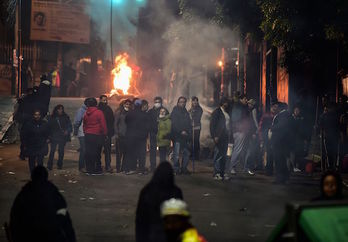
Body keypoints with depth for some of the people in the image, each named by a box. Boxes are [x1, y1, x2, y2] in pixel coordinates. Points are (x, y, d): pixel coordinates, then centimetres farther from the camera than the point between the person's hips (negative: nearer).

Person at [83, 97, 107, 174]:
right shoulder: (99, 113, -10)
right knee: (97, 153, 0)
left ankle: (89, 169, 9)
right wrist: (105, 134, 2)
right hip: (97, 136, -4)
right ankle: (97, 170, 2)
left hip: (87, 135, 4)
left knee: (88, 153, 6)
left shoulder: (86, 113, 6)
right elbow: (103, 125, -9)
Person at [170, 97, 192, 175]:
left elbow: (189, 124, 19)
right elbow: (174, 124, -11)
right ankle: (176, 169, 0)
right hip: (177, 136, -6)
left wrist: (189, 132, 3)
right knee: (176, 154, -6)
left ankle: (184, 168, 12)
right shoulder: (175, 112, -2)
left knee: (186, 153, 4)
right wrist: (181, 132, -17)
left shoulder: (186, 113, 18)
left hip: (185, 136, 6)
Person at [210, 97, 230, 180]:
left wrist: (229, 135, 12)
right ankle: (216, 173, -8)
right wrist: (214, 136, -16)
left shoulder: (227, 112, 18)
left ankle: (222, 173, 11)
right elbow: (212, 125, -9)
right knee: (218, 155, -9)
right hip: (219, 137, -8)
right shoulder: (217, 112, -4)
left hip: (226, 137, 8)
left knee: (224, 155, 8)